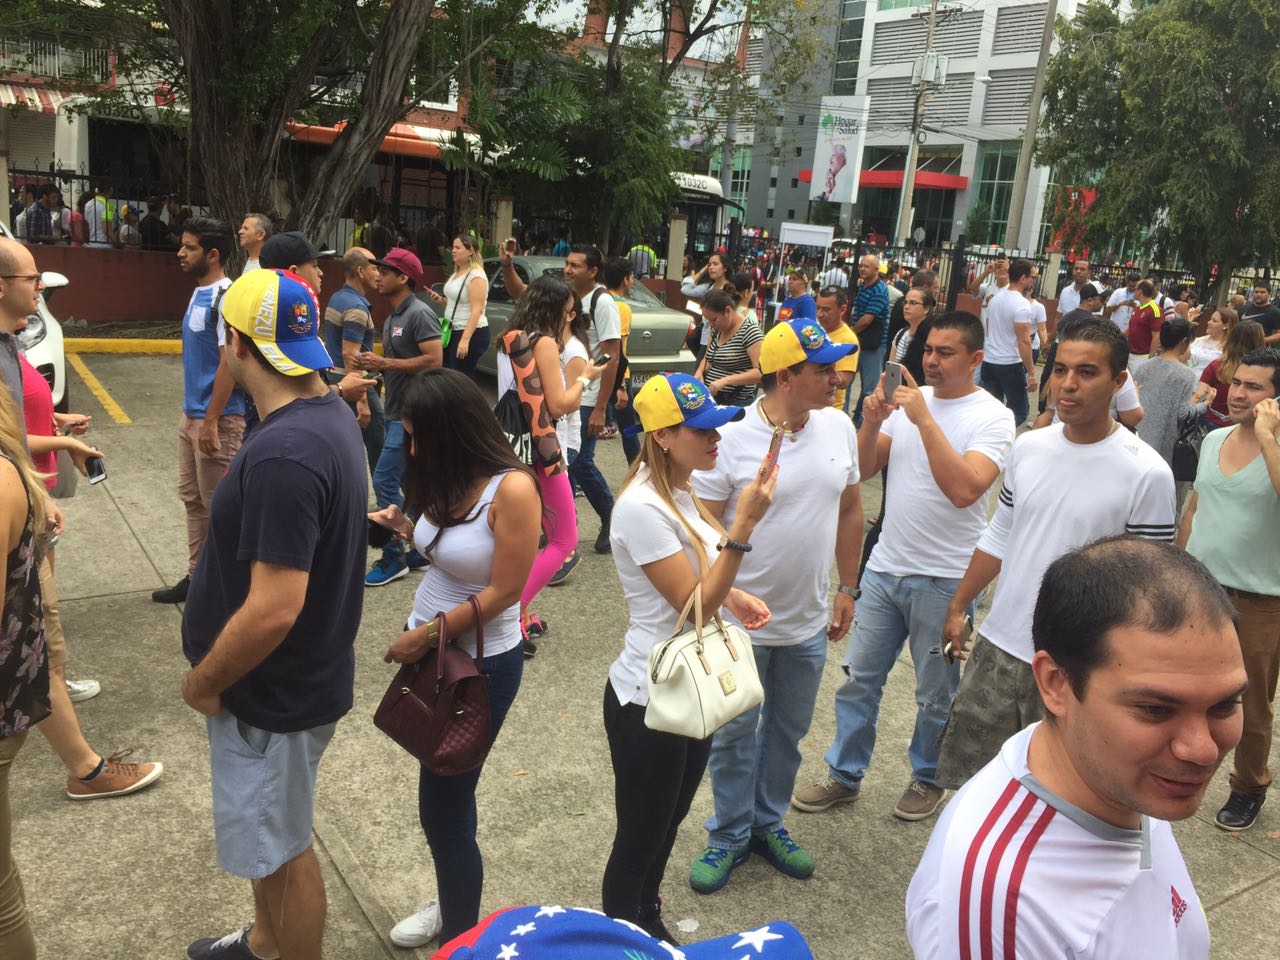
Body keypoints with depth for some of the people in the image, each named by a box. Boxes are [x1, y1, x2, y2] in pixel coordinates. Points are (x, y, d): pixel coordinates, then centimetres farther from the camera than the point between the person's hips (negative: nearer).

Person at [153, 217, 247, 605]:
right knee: (193, 499, 16)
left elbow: (230, 362, -21)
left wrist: (211, 421, -21)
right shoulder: (199, 294, 12)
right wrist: (191, 412, 18)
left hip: (217, 420, -10)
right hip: (191, 415, 10)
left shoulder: (226, 297, -17)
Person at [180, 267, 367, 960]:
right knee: (266, 832, 29)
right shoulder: (329, 412, 0)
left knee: (281, 847, 12)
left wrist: (202, 682, -17)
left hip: (273, 694, -10)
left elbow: (272, 610, -31)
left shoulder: (283, 453, -32)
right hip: (301, 675, 10)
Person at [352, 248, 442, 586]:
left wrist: (385, 363, -20)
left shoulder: (419, 313, -13)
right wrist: (372, 365, 3)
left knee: (385, 481, -9)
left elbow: (434, 360, -23)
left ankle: (394, 557, 0)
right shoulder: (392, 319, 16)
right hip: (396, 412, 10)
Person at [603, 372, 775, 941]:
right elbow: (695, 605, -25)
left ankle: (650, 925, 48)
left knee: (668, 825, 26)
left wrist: (733, 595, -1)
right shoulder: (643, 507, -26)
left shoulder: (681, 490, 2)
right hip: (649, 700, -9)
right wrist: (743, 525, -31)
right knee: (639, 841, 12)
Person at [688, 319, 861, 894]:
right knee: (734, 735, 13)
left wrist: (847, 590, 9)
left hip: (809, 622, 5)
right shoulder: (732, 439, -18)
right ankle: (730, 835, 34)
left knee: (788, 731, 21)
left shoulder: (839, 428, -3)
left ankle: (768, 823, 42)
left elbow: (850, 509, 8)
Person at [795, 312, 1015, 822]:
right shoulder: (907, 398, 4)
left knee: (935, 694, 13)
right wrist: (871, 423, -15)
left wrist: (924, 418, -27)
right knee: (859, 678, 13)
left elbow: (964, 489, -26)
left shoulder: (992, 417, -12)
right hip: (884, 566, 5)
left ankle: (927, 777, 36)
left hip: (944, 579, -5)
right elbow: (864, 468, 3)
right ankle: (845, 775, 30)